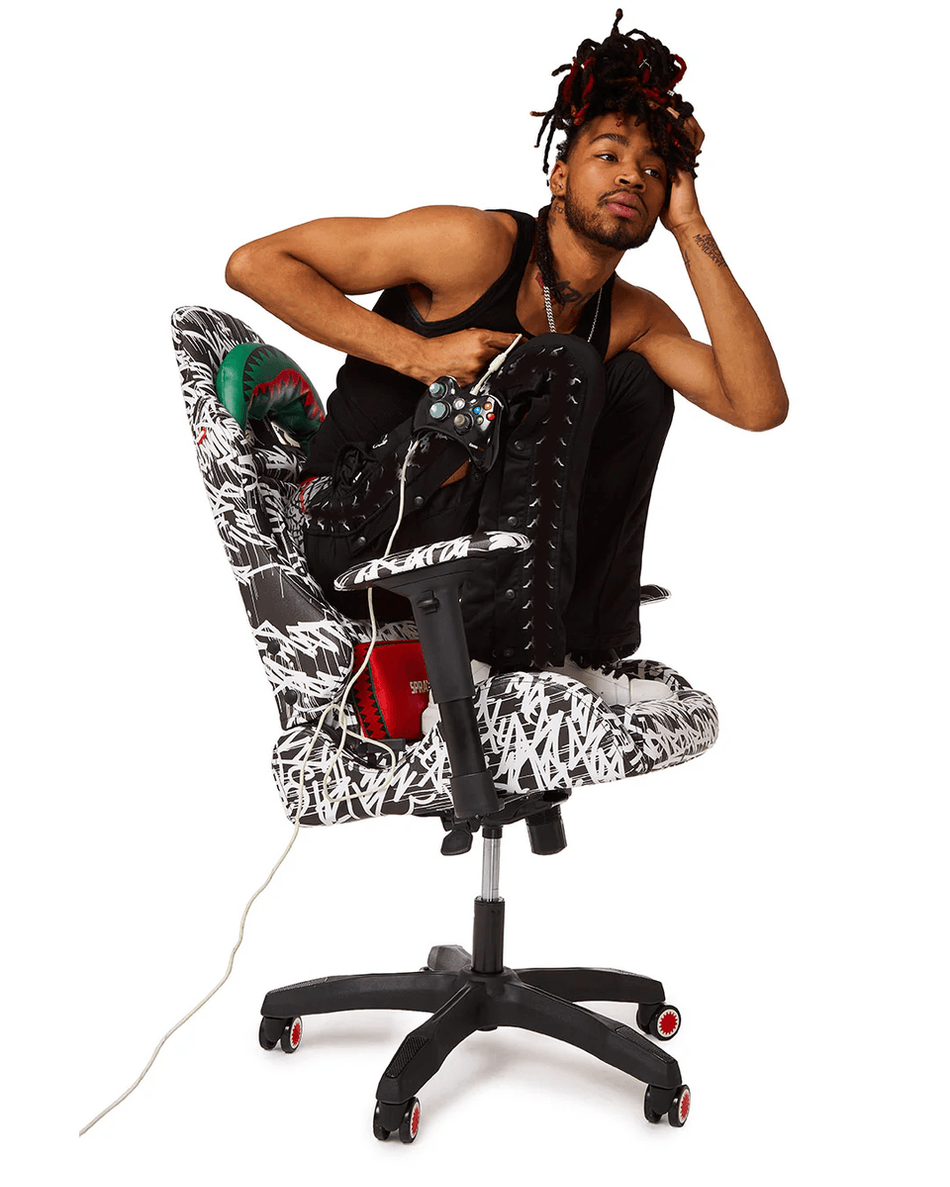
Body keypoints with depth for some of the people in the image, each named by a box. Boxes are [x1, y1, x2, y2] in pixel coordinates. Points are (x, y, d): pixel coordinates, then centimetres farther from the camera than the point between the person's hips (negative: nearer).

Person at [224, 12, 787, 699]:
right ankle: (520, 661, -23)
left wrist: (690, 227, -9)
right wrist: (418, 353, -20)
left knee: (639, 378, 0)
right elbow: (254, 263, -13)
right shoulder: (478, 245, -13)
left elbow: (760, 406, -11)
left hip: (472, 534, 6)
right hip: (362, 535, -6)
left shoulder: (631, 318, 5)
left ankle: (590, 649, -1)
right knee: (562, 368, -22)